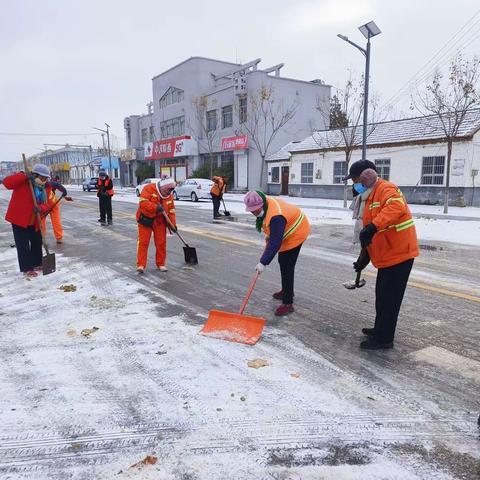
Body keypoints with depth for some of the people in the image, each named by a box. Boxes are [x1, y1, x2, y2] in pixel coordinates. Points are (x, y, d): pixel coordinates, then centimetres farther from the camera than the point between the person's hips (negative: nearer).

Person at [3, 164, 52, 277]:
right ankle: (27, 269, 7)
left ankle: (37, 264, 32)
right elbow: (7, 182, -31)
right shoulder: (23, 181, -15)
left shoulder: (46, 188, 0)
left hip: (34, 221, 6)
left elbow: (46, 204, -5)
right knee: (23, 245, -1)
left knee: (37, 242, 15)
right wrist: (24, 176, -35)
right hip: (19, 219, -6)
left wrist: (41, 208, -28)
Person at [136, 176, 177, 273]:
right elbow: (143, 202, -23)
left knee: (161, 243, 4)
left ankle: (161, 264, 17)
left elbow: (171, 211, 7)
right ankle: (141, 265, -1)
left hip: (160, 222, 5)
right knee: (143, 242, -4)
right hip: (146, 220, -4)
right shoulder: (149, 188, -13)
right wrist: (156, 207, -33)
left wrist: (173, 224, -2)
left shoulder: (169, 195, 5)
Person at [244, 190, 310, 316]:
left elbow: (275, 243, -37)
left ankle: (288, 303, -8)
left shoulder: (275, 217, -38)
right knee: (282, 262, 20)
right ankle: (286, 291, 39)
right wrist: (268, 236, 10)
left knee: (287, 267, -12)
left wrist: (263, 263, -35)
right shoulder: (265, 203, -10)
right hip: (286, 231, 10)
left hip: (295, 234, -10)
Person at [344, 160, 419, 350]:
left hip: (399, 253, -10)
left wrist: (373, 227, -45)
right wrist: (365, 257, 19)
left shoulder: (386, 189, -15)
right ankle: (380, 329, 35)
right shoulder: (371, 196, 17)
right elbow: (370, 231, 20)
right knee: (382, 295, 20)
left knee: (389, 298, -2)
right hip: (388, 255, 10)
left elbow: (397, 207, -38)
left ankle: (384, 339, 9)